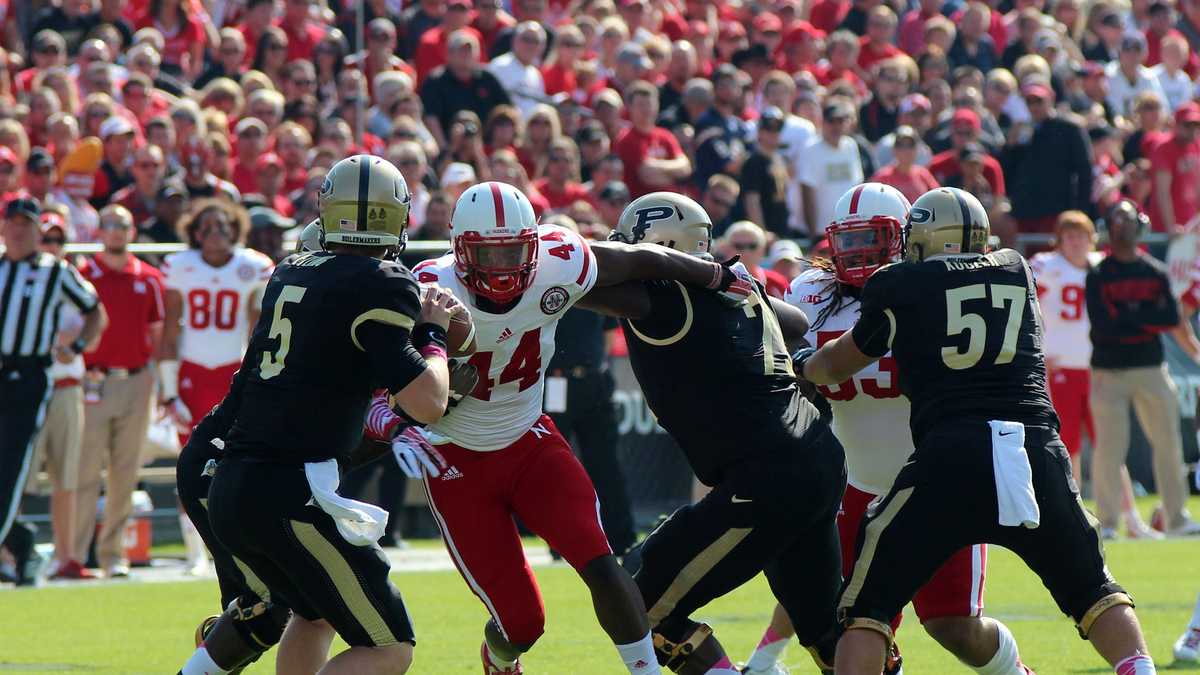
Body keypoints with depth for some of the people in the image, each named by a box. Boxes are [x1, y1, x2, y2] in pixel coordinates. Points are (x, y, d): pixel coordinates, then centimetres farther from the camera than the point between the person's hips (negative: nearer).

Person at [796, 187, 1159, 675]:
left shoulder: (900, 286, 10)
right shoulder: (1016, 272, 19)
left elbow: (836, 366, 26)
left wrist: (802, 365, 48)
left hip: (951, 455, -3)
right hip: (1036, 448, 3)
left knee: (868, 605, 6)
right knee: (1091, 591, 20)